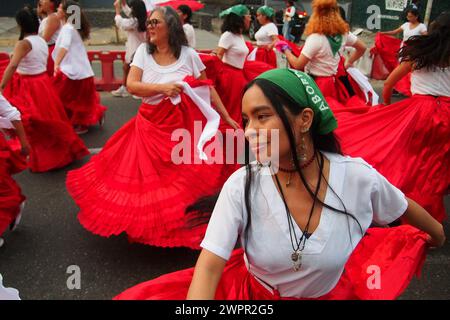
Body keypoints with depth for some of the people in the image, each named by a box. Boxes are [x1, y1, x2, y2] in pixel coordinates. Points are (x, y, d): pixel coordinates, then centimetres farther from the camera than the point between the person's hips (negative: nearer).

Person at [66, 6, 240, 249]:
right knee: (146, 180, 4)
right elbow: (131, 85, -6)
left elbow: (208, 88, 4)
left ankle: (183, 227, 17)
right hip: (150, 125, 2)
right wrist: (162, 87, -19)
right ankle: (147, 224, 26)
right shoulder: (143, 51, 3)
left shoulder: (189, 54, -1)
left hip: (184, 127, -2)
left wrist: (227, 117, 2)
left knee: (186, 182, -4)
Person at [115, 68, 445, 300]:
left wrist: (439, 235, 21)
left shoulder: (358, 176, -20)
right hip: (254, 290, -1)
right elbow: (209, 266, -25)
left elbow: (406, 208, 1)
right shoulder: (242, 185, -23)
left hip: (331, 291, 2)